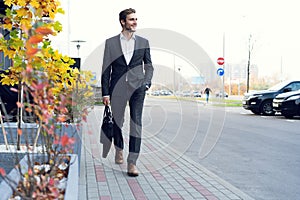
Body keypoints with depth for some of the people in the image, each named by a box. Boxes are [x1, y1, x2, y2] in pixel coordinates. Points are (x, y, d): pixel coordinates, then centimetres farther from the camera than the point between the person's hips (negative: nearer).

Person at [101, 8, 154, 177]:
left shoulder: (143, 42, 10)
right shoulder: (111, 42, 6)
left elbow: (149, 66, 14)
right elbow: (106, 69, 5)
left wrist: (146, 82, -3)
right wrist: (105, 92, 1)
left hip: (137, 87, 0)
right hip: (117, 88, 0)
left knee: (136, 123, -10)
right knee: (117, 122, 10)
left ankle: (132, 162, -10)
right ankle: (119, 149, 38)